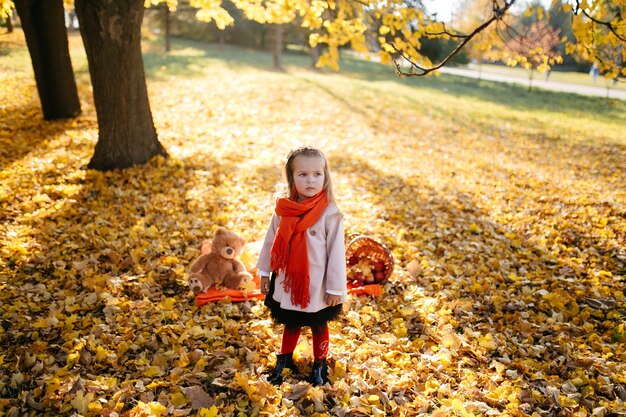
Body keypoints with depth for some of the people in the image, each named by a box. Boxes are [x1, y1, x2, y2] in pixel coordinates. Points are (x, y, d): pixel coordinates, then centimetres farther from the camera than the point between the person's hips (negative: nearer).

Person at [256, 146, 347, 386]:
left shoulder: (329, 213, -18)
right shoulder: (284, 209, -7)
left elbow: (336, 251, -14)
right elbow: (271, 240, 4)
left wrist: (335, 288, -11)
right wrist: (265, 273, 9)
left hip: (317, 286, -3)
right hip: (287, 283, 3)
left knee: (319, 327, 19)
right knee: (290, 324, 23)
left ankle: (319, 366, 40)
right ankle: (284, 361, 44)